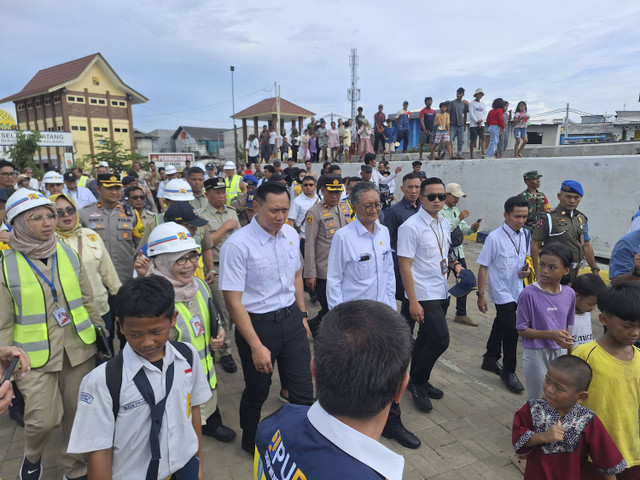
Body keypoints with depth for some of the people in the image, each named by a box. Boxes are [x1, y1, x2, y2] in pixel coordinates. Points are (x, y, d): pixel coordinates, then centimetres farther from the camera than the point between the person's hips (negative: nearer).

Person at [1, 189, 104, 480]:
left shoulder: (68, 254, 1)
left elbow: (87, 300, 9)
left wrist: (100, 331, 10)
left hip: (79, 348, 3)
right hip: (35, 355, -2)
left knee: (78, 413, 12)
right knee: (44, 419, -4)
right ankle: (32, 456, 33)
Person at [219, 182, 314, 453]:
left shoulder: (291, 234, -1)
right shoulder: (237, 245, -20)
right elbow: (233, 301, -20)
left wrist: (302, 315, 14)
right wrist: (256, 346, -20)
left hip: (292, 319, 5)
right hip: (257, 323, -4)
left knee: (303, 389, 10)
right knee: (257, 391, 17)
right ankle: (251, 442, 45)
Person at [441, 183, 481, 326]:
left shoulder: (455, 210, 14)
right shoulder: (440, 211, -13)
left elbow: (463, 229, 14)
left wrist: (472, 228, -6)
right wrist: (459, 218, -26)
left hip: (458, 251, 9)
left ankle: (461, 314, 24)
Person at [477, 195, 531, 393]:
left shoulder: (525, 234, -1)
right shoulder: (494, 238, -19)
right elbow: (483, 267, -15)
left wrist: (527, 269, -7)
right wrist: (481, 294, -14)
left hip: (517, 291, 6)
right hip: (502, 292, -6)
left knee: (501, 325, 21)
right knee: (511, 330, -8)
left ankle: (491, 359, 42)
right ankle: (508, 371, 12)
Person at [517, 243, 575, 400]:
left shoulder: (569, 294, -2)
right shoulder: (529, 294, -18)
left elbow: (566, 327, 10)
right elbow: (522, 330, -14)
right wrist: (551, 334, -25)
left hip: (560, 352, 4)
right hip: (535, 353, -4)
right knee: (537, 401, 9)